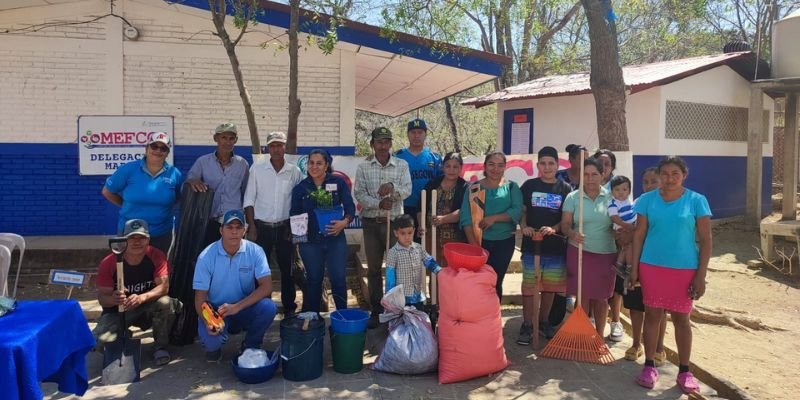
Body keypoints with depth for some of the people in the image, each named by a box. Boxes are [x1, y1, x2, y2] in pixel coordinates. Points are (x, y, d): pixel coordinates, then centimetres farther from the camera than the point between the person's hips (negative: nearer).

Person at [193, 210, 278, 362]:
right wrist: (208, 321, -32)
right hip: (216, 311, -1)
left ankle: (250, 346, 1)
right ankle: (214, 346, 11)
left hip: (245, 309, 1)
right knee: (210, 338, -31)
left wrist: (237, 306, -30)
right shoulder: (206, 256, -14)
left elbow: (266, 287, -18)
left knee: (268, 307, -29)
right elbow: (200, 297, -12)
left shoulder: (255, 251, -13)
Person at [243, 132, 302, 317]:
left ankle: (289, 308, 20)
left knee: (287, 269, 8)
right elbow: (249, 200, 0)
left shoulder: (294, 171, 1)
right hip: (262, 226, -1)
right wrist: (252, 226, -6)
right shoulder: (256, 169, -1)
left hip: (285, 227, 1)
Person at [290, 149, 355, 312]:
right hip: (310, 241, 1)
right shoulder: (300, 187, 5)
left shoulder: (338, 183, 1)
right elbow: (294, 214, 6)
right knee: (313, 280, 12)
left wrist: (345, 221, -20)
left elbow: (350, 207, -1)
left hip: (335, 238, -1)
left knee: (338, 279, 0)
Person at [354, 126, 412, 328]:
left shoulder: (402, 165, 2)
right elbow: (359, 194, -5)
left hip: (395, 221, -1)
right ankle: (376, 310, 19)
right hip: (371, 222, 1)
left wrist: (393, 187, -29)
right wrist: (379, 203, -20)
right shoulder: (363, 167, 3)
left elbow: (407, 190, -9)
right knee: (373, 268, 8)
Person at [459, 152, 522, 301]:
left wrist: (494, 218, -20)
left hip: (504, 242, 1)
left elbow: (517, 211, -9)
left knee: (496, 282, 9)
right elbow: (466, 217, -6)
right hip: (479, 241, -1)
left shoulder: (512, 187, 4)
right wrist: (473, 243, -15)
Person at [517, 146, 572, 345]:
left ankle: (544, 321, 29)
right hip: (531, 243, -1)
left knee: (550, 286, 12)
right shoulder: (529, 185, 2)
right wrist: (524, 227, -15)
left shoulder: (565, 188, 2)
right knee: (529, 286, 1)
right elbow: (522, 211, 4)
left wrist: (553, 228, -18)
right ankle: (527, 325, 11)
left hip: (556, 245, 1)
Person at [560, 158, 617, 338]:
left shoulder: (611, 197, 1)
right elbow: (565, 224, -6)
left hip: (606, 253, 1)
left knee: (601, 296, 9)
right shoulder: (572, 197, -1)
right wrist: (572, 233, -27)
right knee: (583, 295, 2)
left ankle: (599, 335, 24)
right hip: (579, 252, -1)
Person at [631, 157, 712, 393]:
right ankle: (649, 366, 22)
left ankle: (684, 371, 22)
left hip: (684, 269, -1)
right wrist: (634, 268, 0)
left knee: (681, 319, 8)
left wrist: (701, 275, -7)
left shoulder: (696, 201, -4)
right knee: (652, 315, 8)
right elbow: (639, 235, 3)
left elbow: (705, 240, -3)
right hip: (651, 267, 1)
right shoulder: (647, 199, -1)